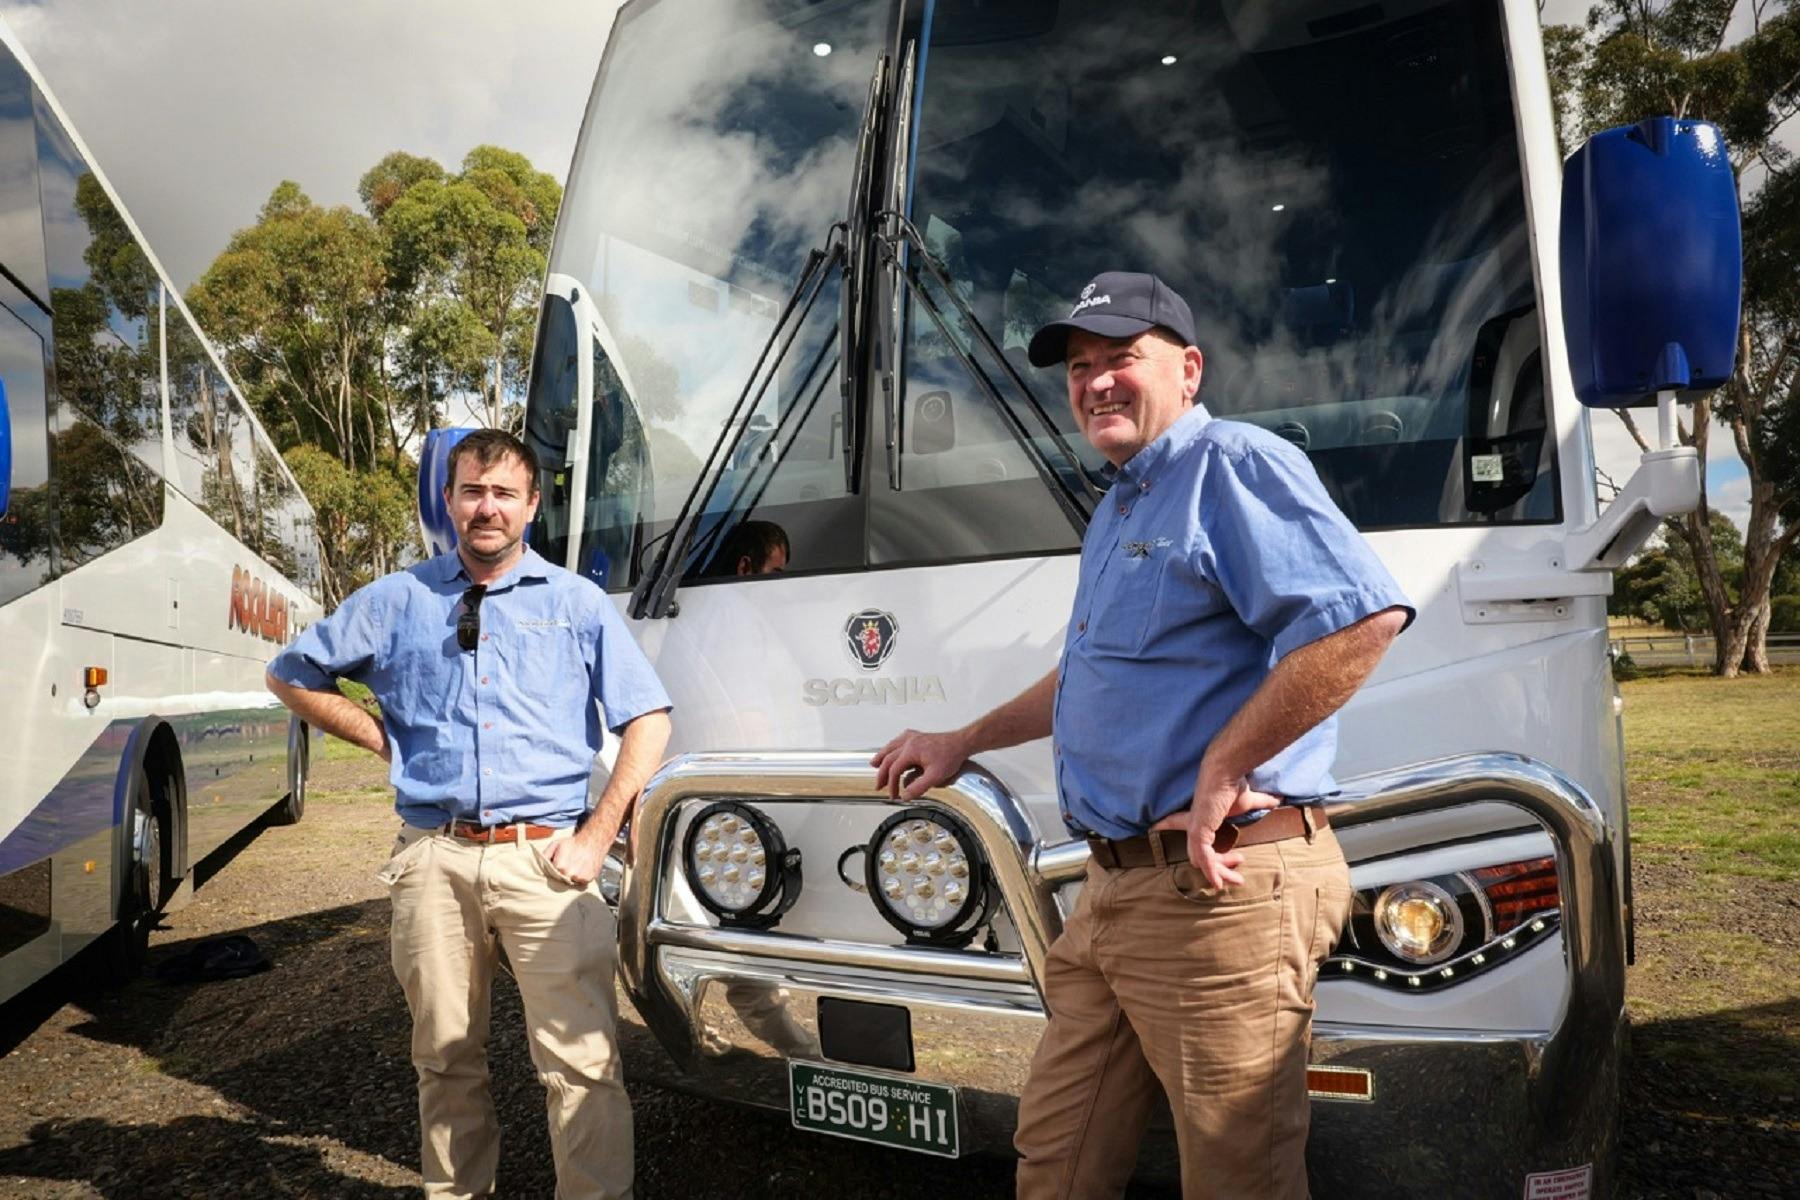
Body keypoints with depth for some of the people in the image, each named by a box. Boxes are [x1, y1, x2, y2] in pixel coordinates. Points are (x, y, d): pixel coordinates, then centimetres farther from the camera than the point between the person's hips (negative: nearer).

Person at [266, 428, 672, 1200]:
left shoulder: (576, 603, 8)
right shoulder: (398, 601, 12)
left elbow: (648, 718, 5)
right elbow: (291, 677, 22)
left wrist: (597, 836, -4)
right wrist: (383, 740, 9)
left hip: (544, 857, -2)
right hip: (433, 860, 2)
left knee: (581, 1061, -6)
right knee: (446, 1059, 13)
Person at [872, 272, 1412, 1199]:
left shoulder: (1233, 466, -11)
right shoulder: (1119, 509, 20)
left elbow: (1364, 616, -27)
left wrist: (1222, 771, -24)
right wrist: (962, 744, 31)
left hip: (1219, 890, -9)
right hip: (1114, 894, 10)